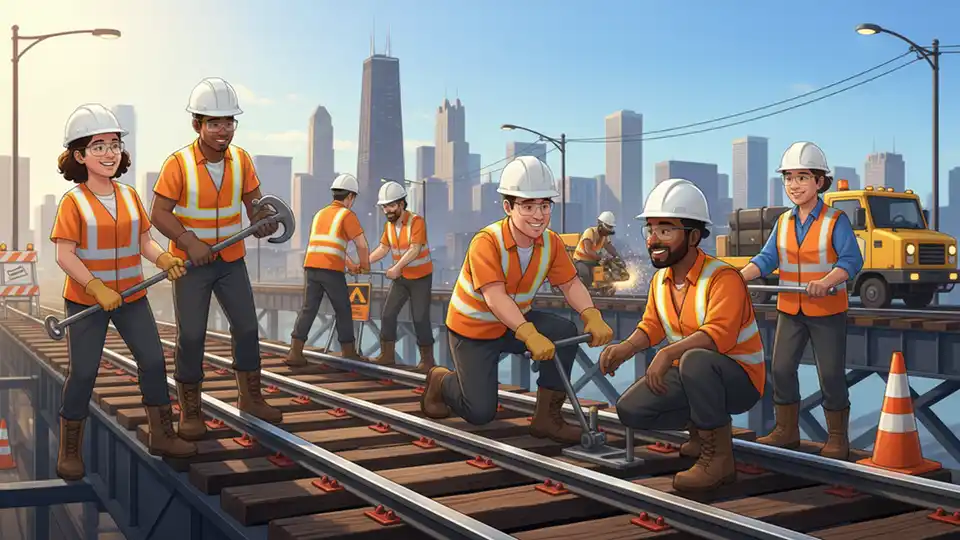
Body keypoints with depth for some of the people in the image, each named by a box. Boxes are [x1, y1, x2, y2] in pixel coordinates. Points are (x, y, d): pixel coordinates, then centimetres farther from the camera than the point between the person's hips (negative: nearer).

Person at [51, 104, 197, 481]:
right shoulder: (73, 202, -12)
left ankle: (161, 436, 21)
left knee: (153, 361, 6)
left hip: (131, 296, 5)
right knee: (82, 373, 2)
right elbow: (65, 255, -15)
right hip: (85, 300, -5)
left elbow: (144, 241, 6)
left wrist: (164, 260, -14)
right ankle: (69, 452, 18)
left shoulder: (130, 196, 4)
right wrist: (97, 288, -26)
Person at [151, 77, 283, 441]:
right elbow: (160, 214, -15)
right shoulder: (178, 164, -17)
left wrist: (263, 221, -24)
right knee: (191, 336, -1)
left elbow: (254, 203, -1)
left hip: (231, 260, 4)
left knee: (247, 328, 9)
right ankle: (189, 412, 14)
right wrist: (189, 241, -29)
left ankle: (250, 398, 27)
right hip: (190, 261, -4)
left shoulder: (242, 159, -6)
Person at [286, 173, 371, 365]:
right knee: (343, 310, 8)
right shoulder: (347, 215, 2)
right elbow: (362, 245, -2)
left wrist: (350, 265, 37)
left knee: (308, 309, 5)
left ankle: (295, 353, -4)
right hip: (331, 270, -6)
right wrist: (365, 266, 15)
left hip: (311, 267, 6)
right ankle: (348, 353, 17)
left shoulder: (320, 213, 23)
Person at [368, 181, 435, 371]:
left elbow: (415, 249, -28)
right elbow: (383, 248, 2)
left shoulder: (416, 221, -20)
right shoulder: (388, 225, 0)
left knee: (420, 318, -5)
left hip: (421, 277, -6)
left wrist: (397, 267, -36)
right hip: (401, 277, 6)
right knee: (388, 314, 1)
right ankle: (387, 354, 9)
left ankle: (427, 358, 8)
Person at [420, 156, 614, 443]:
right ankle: (440, 380, 27)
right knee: (481, 412, -6)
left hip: (516, 322, 5)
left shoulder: (551, 243, -10)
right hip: (473, 327, -5)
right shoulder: (486, 242, -29)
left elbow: (571, 284, -12)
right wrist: (530, 335, -51)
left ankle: (548, 416, -10)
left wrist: (592, 316, -33)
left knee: (565, 330, -23)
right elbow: (495, 297, -38)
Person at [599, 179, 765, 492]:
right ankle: (702, 427, 16)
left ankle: (719, 457, -23)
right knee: (630, 409, -7)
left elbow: (719, 333, -36)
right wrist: (625, 349, -13)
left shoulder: (722, 278, -22)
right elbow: (652, 326, 7)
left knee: (696, 360, -40)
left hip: (739, 379, -7)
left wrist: (669, 353, -46)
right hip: (690, 374, 8)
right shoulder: (660, 280, 3)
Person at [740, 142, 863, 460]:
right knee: (781, 369, 7)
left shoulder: (836, 221, -9)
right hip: (790, 311, 5)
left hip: (828, 311, -5)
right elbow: (767, 258, -2)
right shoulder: (783, 222, 6)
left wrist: (825, 282, -38)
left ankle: (837, 438, 17)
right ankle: (786, 431, 21)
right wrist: (739, 277, -20)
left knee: (831, 375, 2)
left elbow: (851, 260, -20)